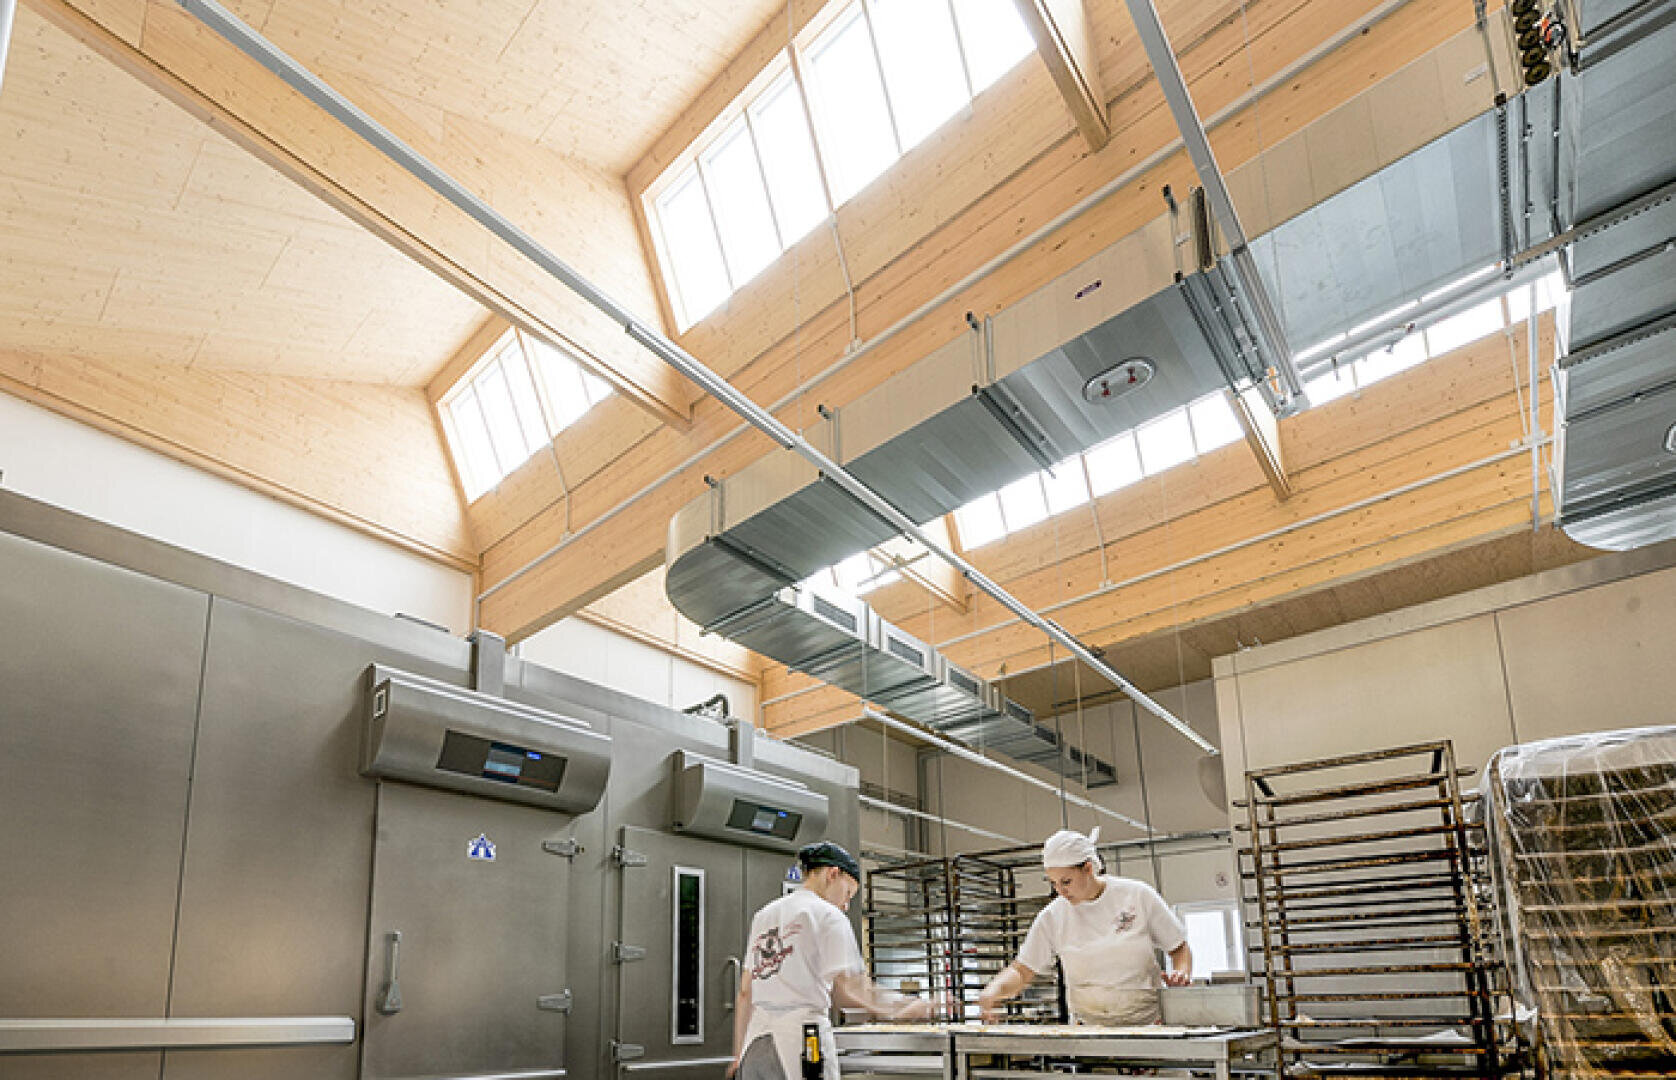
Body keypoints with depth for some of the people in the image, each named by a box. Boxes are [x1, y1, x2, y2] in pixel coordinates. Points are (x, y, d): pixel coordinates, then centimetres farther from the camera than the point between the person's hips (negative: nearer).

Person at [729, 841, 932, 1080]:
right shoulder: (828, 915, -1)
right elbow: (848, 989, -12)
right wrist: (899, 1010, -1)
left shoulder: (762, 916, 20)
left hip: (755, 1041, 7)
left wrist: (738, 1056, 20)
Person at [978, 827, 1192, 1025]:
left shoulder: (1138, 895, 5)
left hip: (1147, 1023, -1)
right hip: (1089, 1029, 1)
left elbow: (1179, 948, 15)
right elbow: (1022, 971, 11)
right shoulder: (1052, 917, 7)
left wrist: (1181, 972, -6)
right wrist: (995, 989, -8)